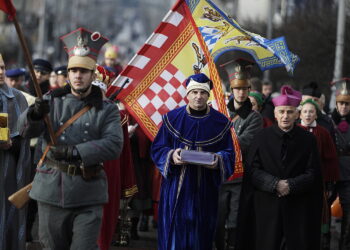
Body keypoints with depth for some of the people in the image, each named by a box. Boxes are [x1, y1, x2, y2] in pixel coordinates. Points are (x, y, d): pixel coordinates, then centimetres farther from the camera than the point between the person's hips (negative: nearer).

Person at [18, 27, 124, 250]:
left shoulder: (107, 110, 4)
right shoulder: (52, 101, 8)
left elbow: (114, 145, -10)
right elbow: (26, 130, -4)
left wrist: (76, 152, -21)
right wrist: (35, 114, -28)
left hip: (88, 196, -2)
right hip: (51, 190, 2)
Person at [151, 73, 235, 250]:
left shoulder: (220, 122, 3)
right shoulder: (173, 118, 2)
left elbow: (229, 154, 4)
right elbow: (157, 149, 3)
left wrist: (218, 160, -18)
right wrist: (171, 156, -17)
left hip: (205, 189, 1)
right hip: (175, 188, 0)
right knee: (174, 235, 0)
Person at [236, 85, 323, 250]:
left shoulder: (308, 139, 4)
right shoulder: (262, 137, 5)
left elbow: (313, 174, 1)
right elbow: (252, 170, -1)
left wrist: (291, 185, -14)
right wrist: (274, 184, -15)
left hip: (298, 206, 0)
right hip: (267, 205, 0)